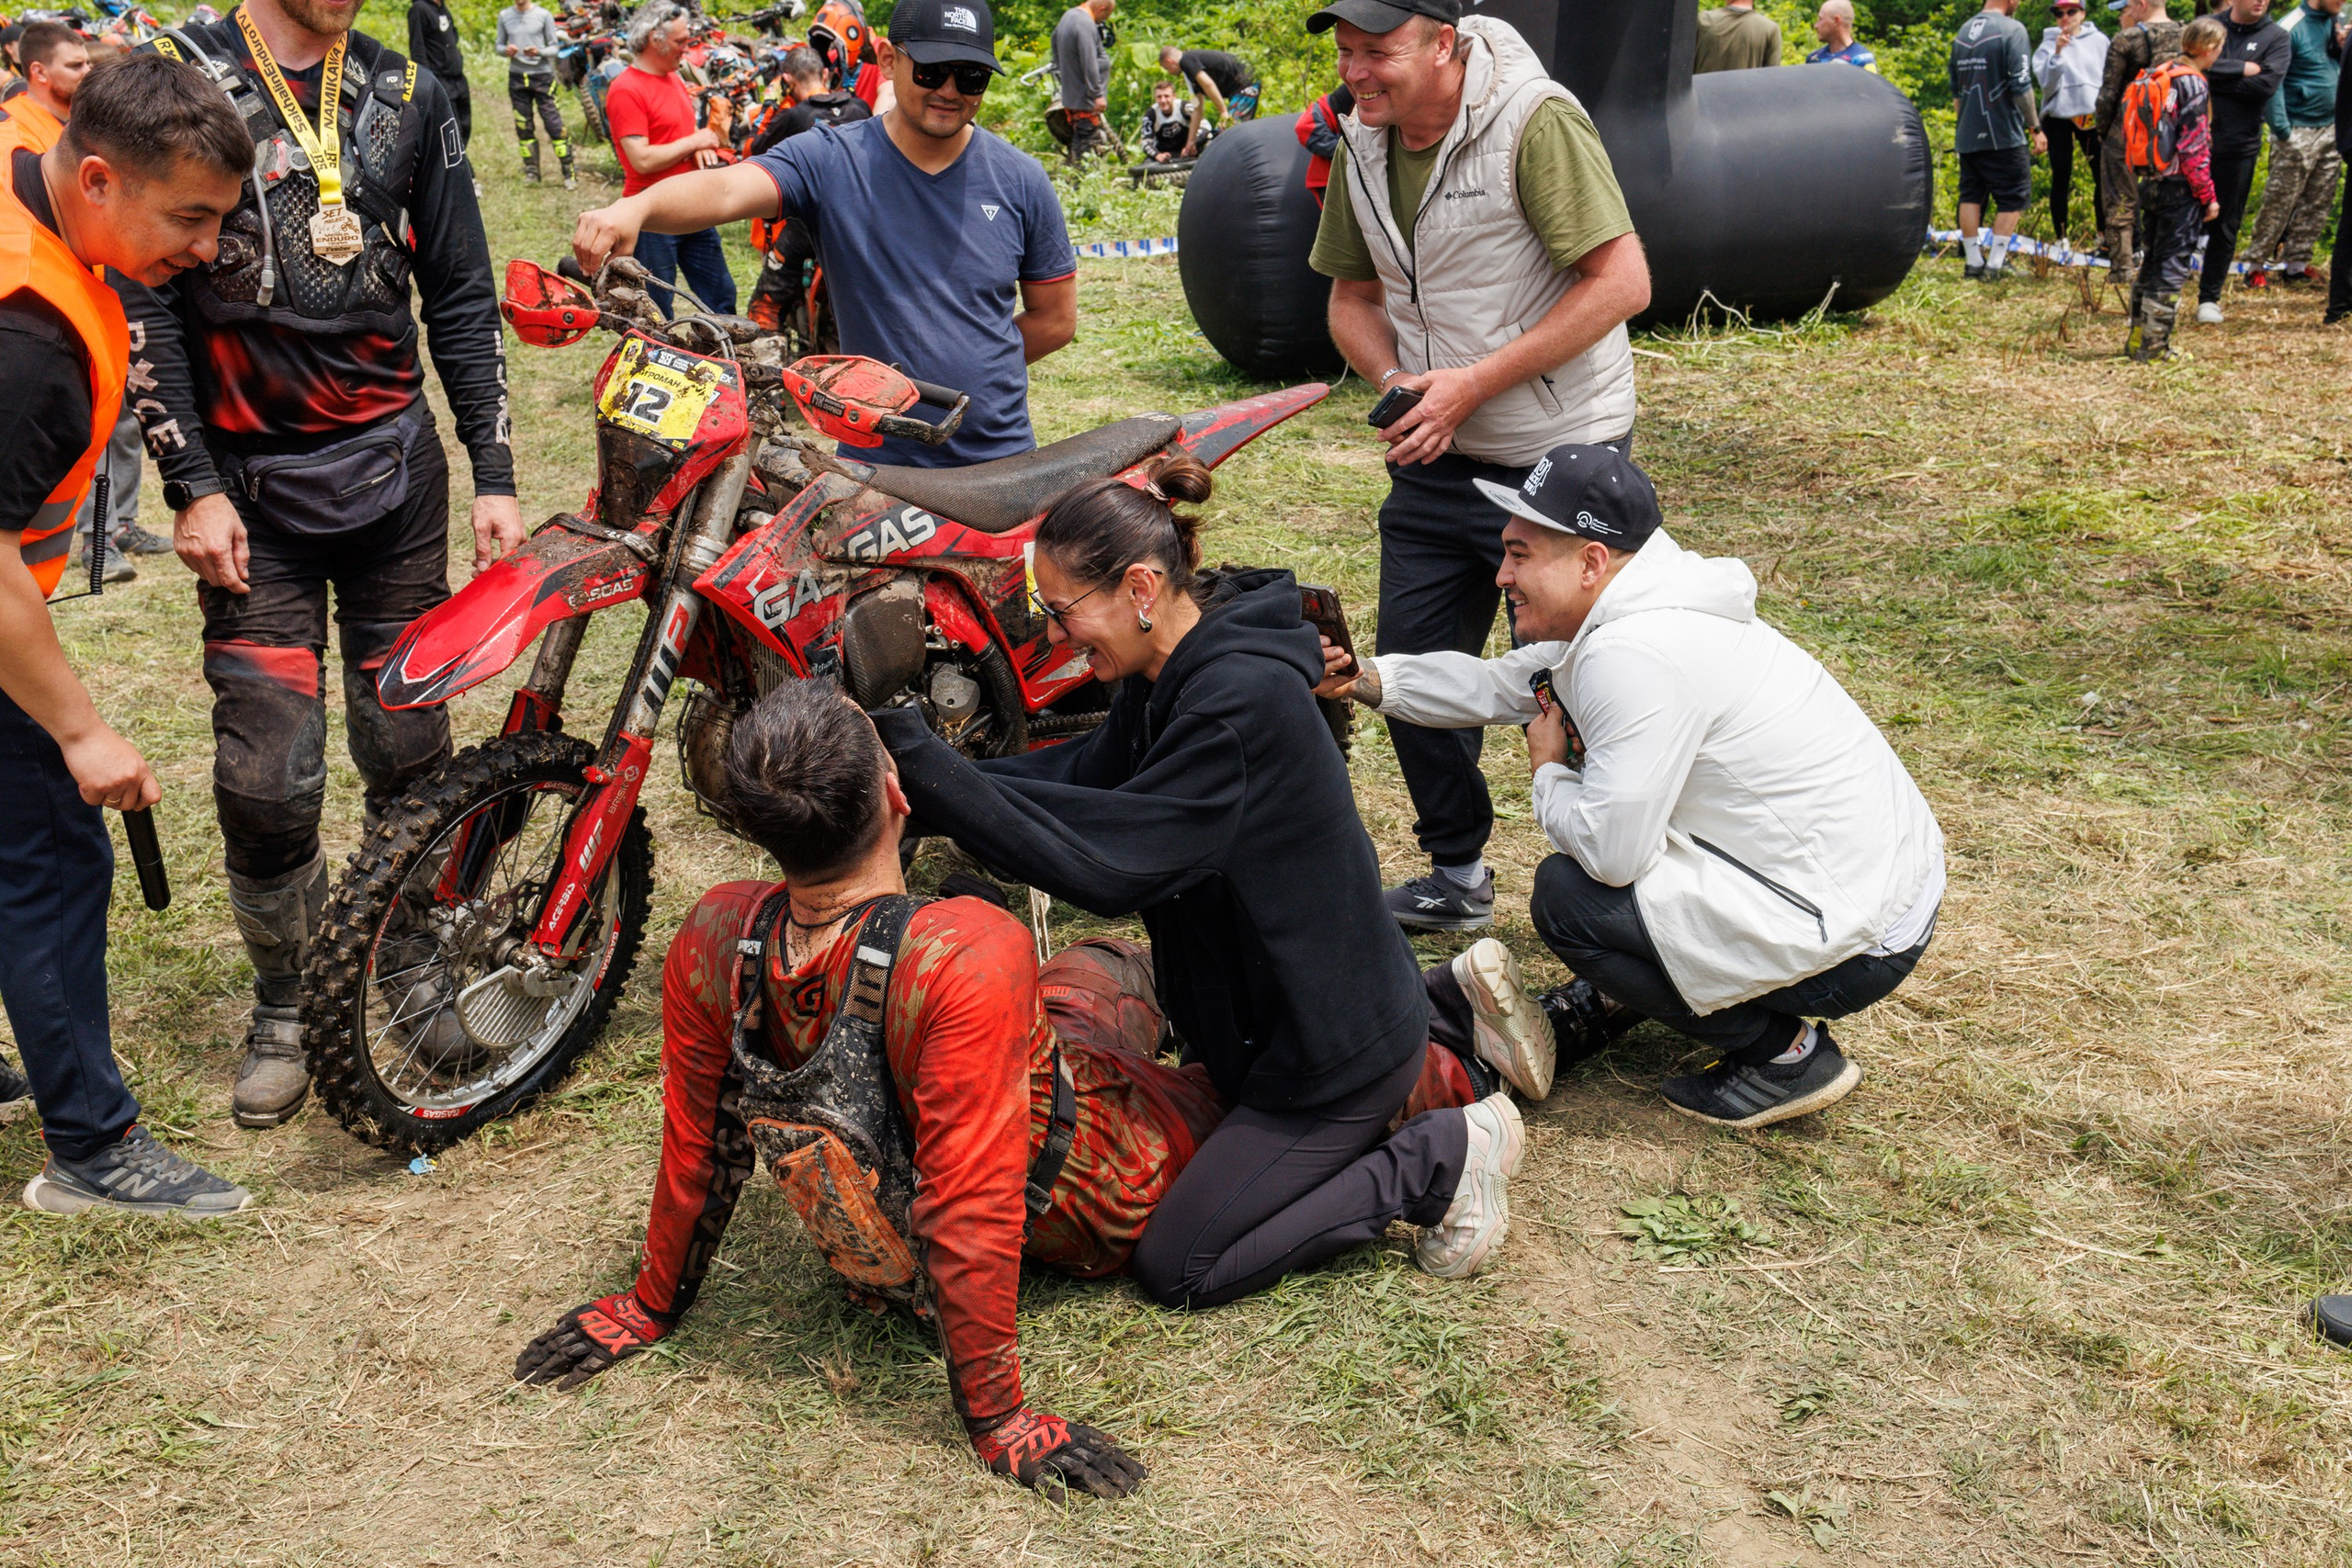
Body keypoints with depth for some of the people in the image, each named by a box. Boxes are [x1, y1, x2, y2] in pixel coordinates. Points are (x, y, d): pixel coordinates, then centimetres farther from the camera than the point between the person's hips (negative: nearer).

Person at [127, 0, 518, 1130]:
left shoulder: (407, 95, 9)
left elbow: (460, 296, 10)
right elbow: (141, 296, -4)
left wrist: (493, 475, 4)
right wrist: (191, 486, -10)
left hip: (396, 466, 3)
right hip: (251, 485, -2)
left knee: (410, 755, 6)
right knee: (267, 783, -5)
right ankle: (285, 1005, 17)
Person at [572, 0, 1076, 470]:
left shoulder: (1020, 179, 1)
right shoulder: (830, 160, -6)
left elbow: (1056, 318, 8)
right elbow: (725, 189, -24)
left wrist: (971, 367, 0)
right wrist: (633, 208, -44)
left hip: (1003, 463, 2)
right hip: (874, 460, -1)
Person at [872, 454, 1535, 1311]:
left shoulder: (1241, 700, -30)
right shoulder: (1171, 673, 0)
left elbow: (1106, 864, -33)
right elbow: (1079, 779, 2)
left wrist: (918, 756, -34)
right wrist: (916, 777, -11)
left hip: (1334, 1042, -9)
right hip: (1270, 1008, 9)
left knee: (1174, 1267, -3)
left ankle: (1437, 1158, 3)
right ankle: (1440, 1038, 26)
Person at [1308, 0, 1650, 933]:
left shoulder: (1537, 120, -17)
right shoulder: (1362, 146, 3)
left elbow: (1622, 283, -21)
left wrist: (1472, 385, -22)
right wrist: (1395, 381, -8)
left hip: (1556, 457, -6)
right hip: (1433, 461, 7)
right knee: (1413, 666, 10)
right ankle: (1456, 877, 28)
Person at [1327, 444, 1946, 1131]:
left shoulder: (1635, 656, -24)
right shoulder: (1624, 611, 6)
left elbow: (1609, 851, -24)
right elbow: (1498, 685, 17)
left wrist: (1548, 776, -4)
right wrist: (1362, 679, 7)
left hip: (1862, 943, -10)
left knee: (1567, 897, -10)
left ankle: (1786, 1052, 1)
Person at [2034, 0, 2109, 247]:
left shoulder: (2099, 41, 6)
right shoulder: (2048, 45, 2)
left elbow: (2111, 78, 9)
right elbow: (2047, 83, -9)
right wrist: (2057, 53, -19)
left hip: (2094, 116, 1)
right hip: (2059, 116, -1)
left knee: (2103, 176, -1)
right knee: (2061, 178, 1)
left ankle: (2104, 235, 7)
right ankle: (2062, 238, 6)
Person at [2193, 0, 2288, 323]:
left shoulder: (2277, 38, 2)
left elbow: (2266, 84, -14)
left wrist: (2214, 76, -13)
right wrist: (2242, 70, -16)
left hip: (2239, 147, 0)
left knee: (2225, 227, 7)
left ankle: (2210, 298, 17)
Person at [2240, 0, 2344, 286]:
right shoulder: (2292, 28, -12)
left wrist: (2345, 48, -4)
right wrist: (2282, 130, -18)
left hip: (2331, 130, 7)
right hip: (2299, 132, -7)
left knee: (2318, 205, 9)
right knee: (2279, 204, -3)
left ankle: (2296, 265, 18)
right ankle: (2256, 266, 6)